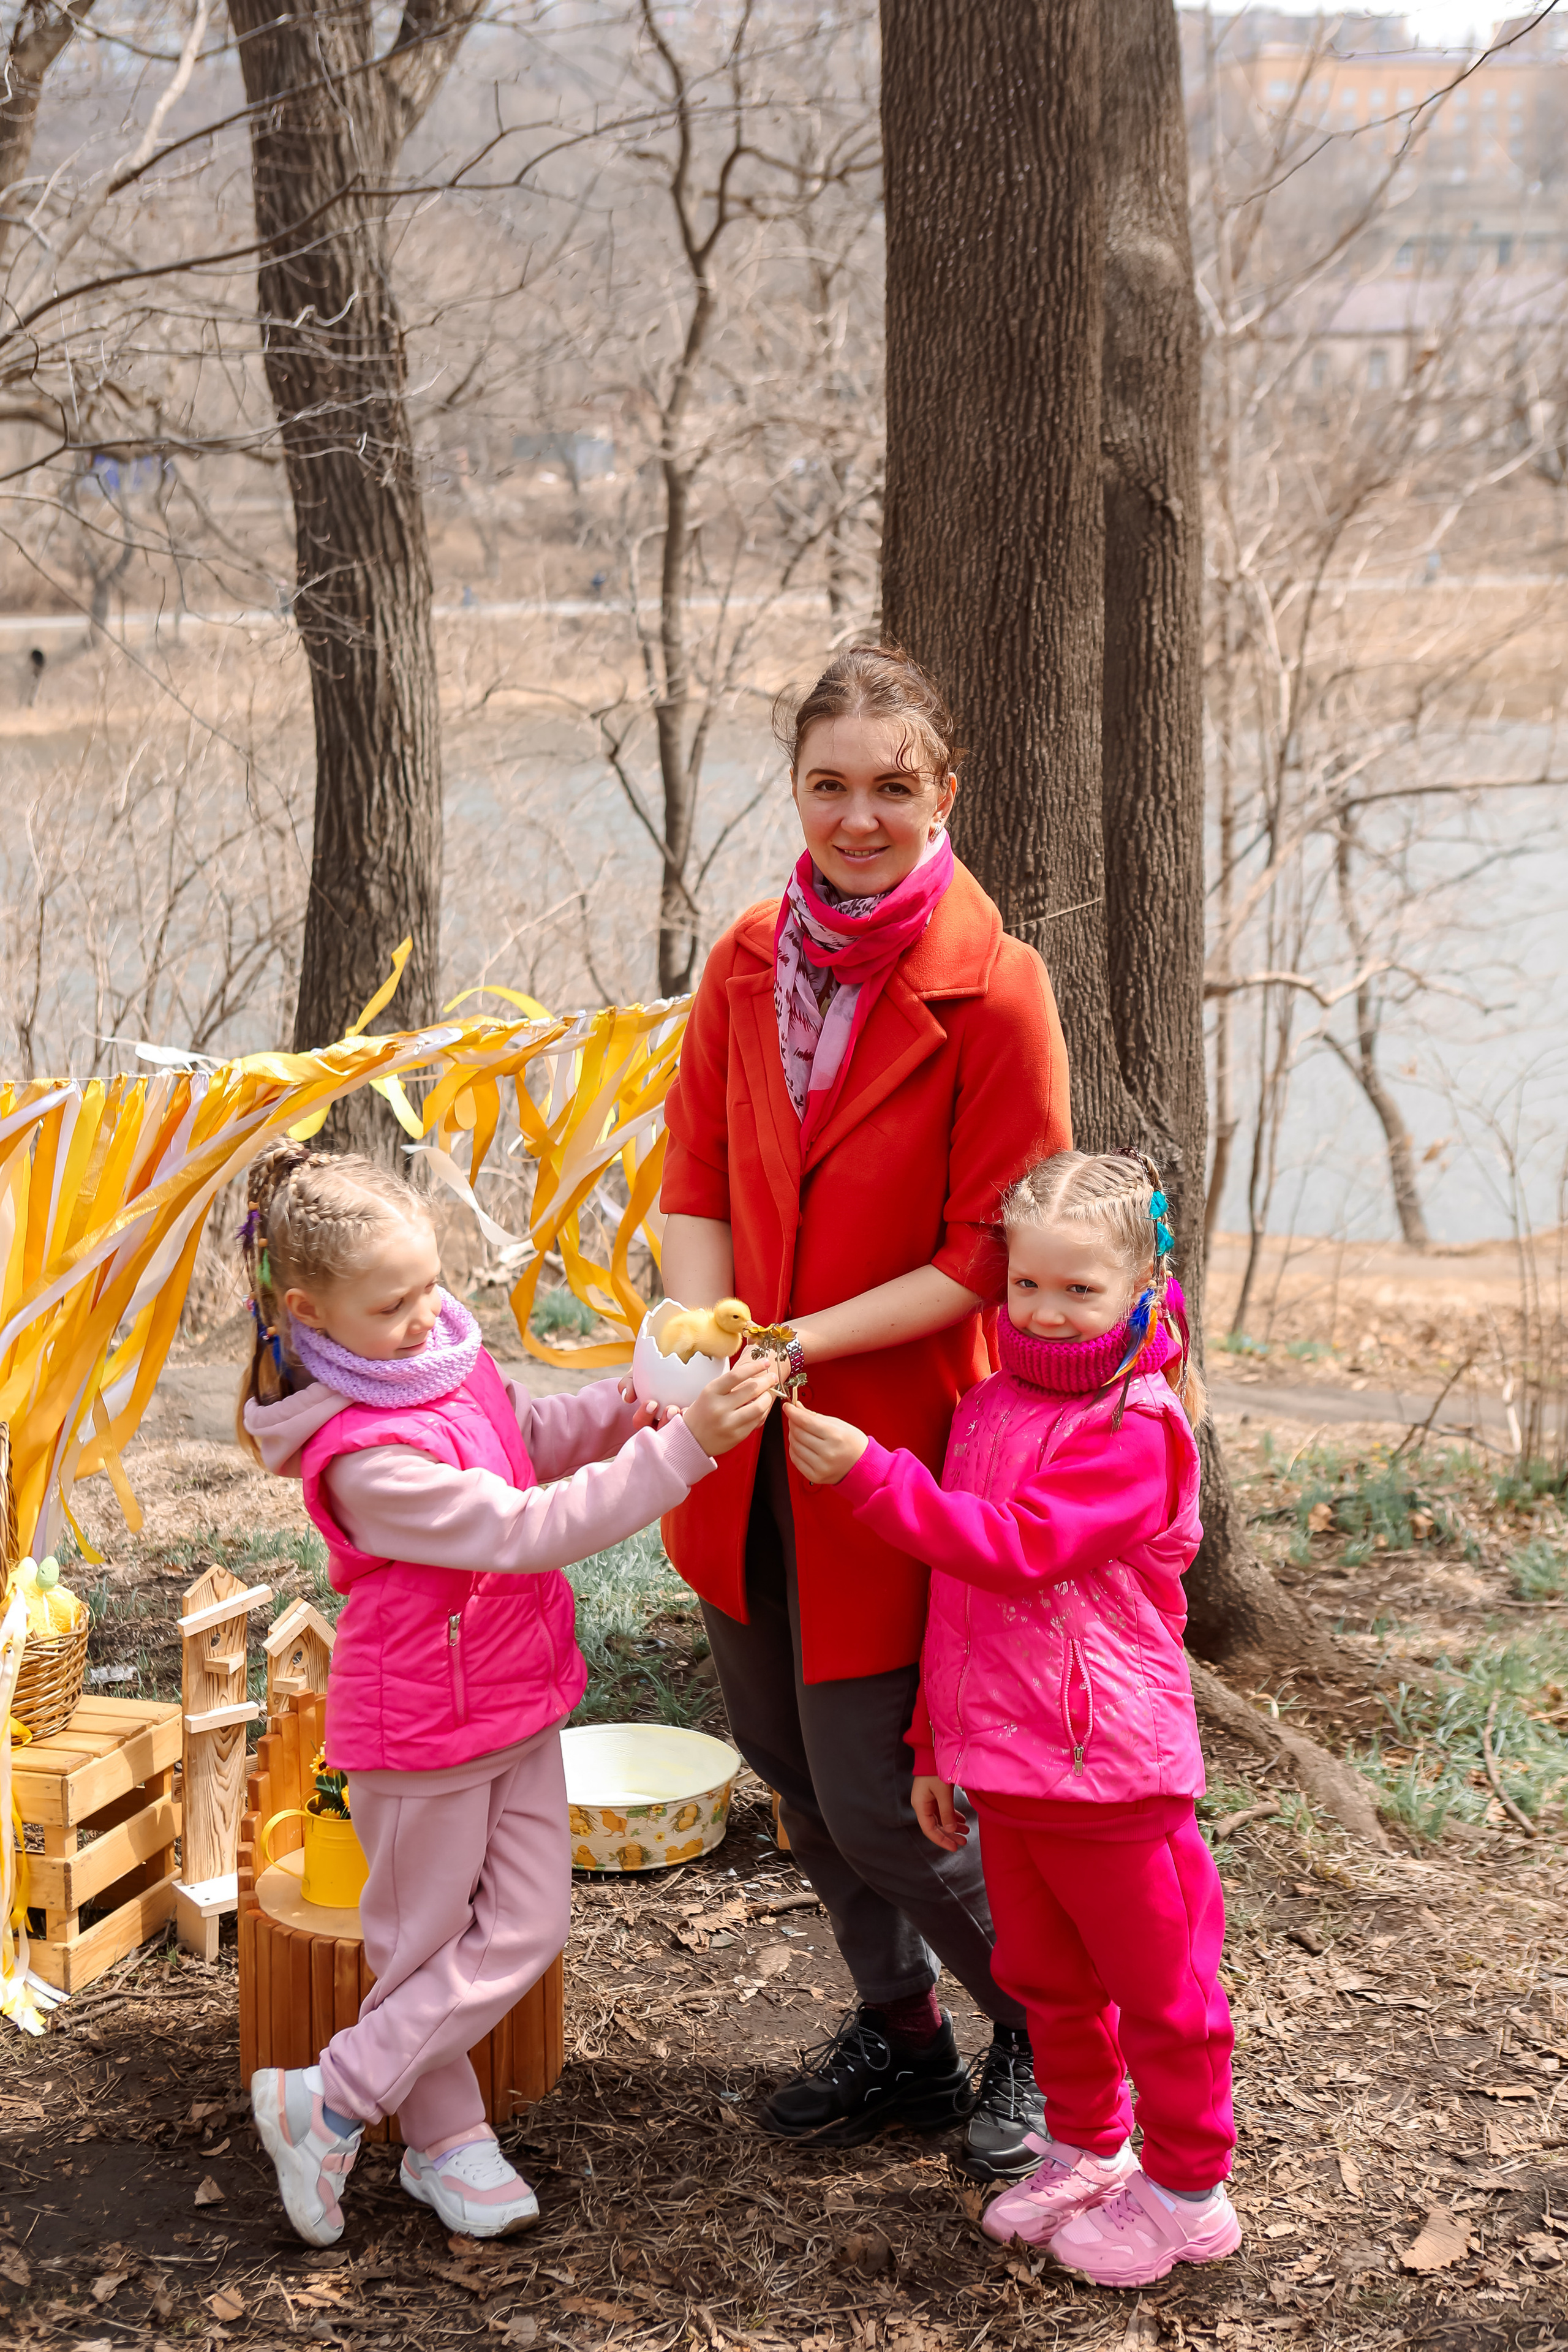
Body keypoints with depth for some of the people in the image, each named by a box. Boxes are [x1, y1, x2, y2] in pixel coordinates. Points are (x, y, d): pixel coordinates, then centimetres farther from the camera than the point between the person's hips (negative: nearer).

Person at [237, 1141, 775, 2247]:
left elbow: (531, 1436, 14)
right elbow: (529, 1531, -33)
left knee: (528, 1926, 12)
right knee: (431, 1947, 7)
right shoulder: (365, 1453, -31)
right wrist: (684, 1444, -36)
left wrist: (628, 1403, -6)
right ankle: (328, 2107, 25)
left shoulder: (445, 1355, -4)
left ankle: (447, 2138, 27)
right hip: (423, 1734, -8)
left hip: (515, 1701, 8)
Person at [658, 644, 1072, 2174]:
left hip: (895, 1438, -6)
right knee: (781, 1759, 18)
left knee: (870, 1795, -2)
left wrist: (806, 1339, -22)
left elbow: (990, 1256, -13)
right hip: (749, 1451, 6)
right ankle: (900, 2037, 40)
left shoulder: (994, 993, -14)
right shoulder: (748, 962, 2)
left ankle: (1048, 2032, 24)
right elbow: (695, 1185, 4)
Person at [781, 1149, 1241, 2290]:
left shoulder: (1134, 1433, -17)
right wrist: (934, 1745, 18)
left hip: (1108, 1770, -8)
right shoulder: (989, 1410, 8)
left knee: (1157, 1985, 8)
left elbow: (1016, 1548, -29)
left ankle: (1189, 2194, 22)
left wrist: (869, 1475, -32)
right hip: (1006, 1765, 8)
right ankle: (1088, 2149, 40)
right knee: (1044, 1976, 21)